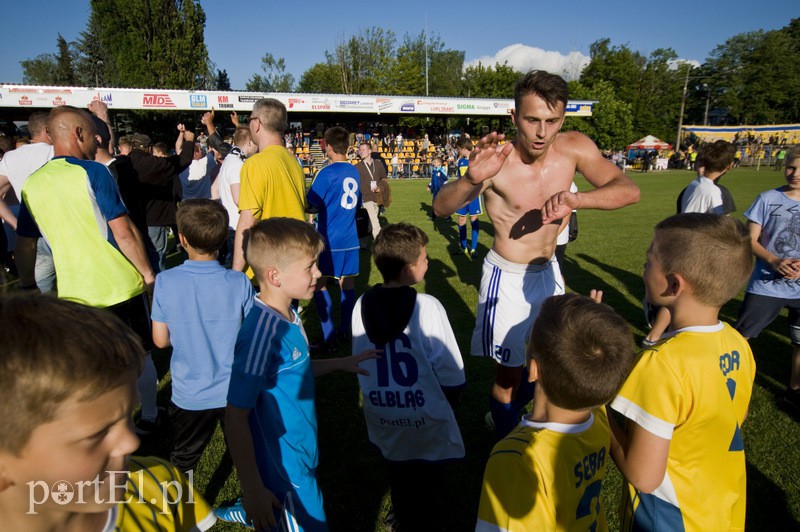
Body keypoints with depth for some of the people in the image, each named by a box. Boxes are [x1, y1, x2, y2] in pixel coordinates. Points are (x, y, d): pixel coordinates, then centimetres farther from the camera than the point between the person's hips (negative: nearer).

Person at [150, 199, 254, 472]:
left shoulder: (165, 282, -14)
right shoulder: (240, 283, -16)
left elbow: (161, 340, -5)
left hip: (189, 395, 1)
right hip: (235, 392, 0)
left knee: (182, 460, 25)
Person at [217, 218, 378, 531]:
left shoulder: (287, 315, -4)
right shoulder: (262, 332, -30)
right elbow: (235, 417, -25)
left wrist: (340, 363, 5)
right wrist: (253, 489, -20)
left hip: (298, 452, 8)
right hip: (284, 467, -8)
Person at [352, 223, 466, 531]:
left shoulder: (362, 304, -7)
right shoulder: (427, 306, -22)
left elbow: (361, 363, 5)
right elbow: (452, 375, -17)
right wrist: (448, 403, 3)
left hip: (383, 422, 5)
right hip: (424, 424, -5)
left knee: (399, 483, 27)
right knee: (426, 493, 17)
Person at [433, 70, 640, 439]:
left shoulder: (574, 148, -11)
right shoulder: (498, 161, -24)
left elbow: (629, 190, -15)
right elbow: (441, 208, -29)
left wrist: (576, 198, -34)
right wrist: (471, 179, -50)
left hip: (548, 271, 6)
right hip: (508, 278, -6)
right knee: (508, 370, 2)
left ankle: (514, 411, 51)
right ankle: (506, 437, 32)